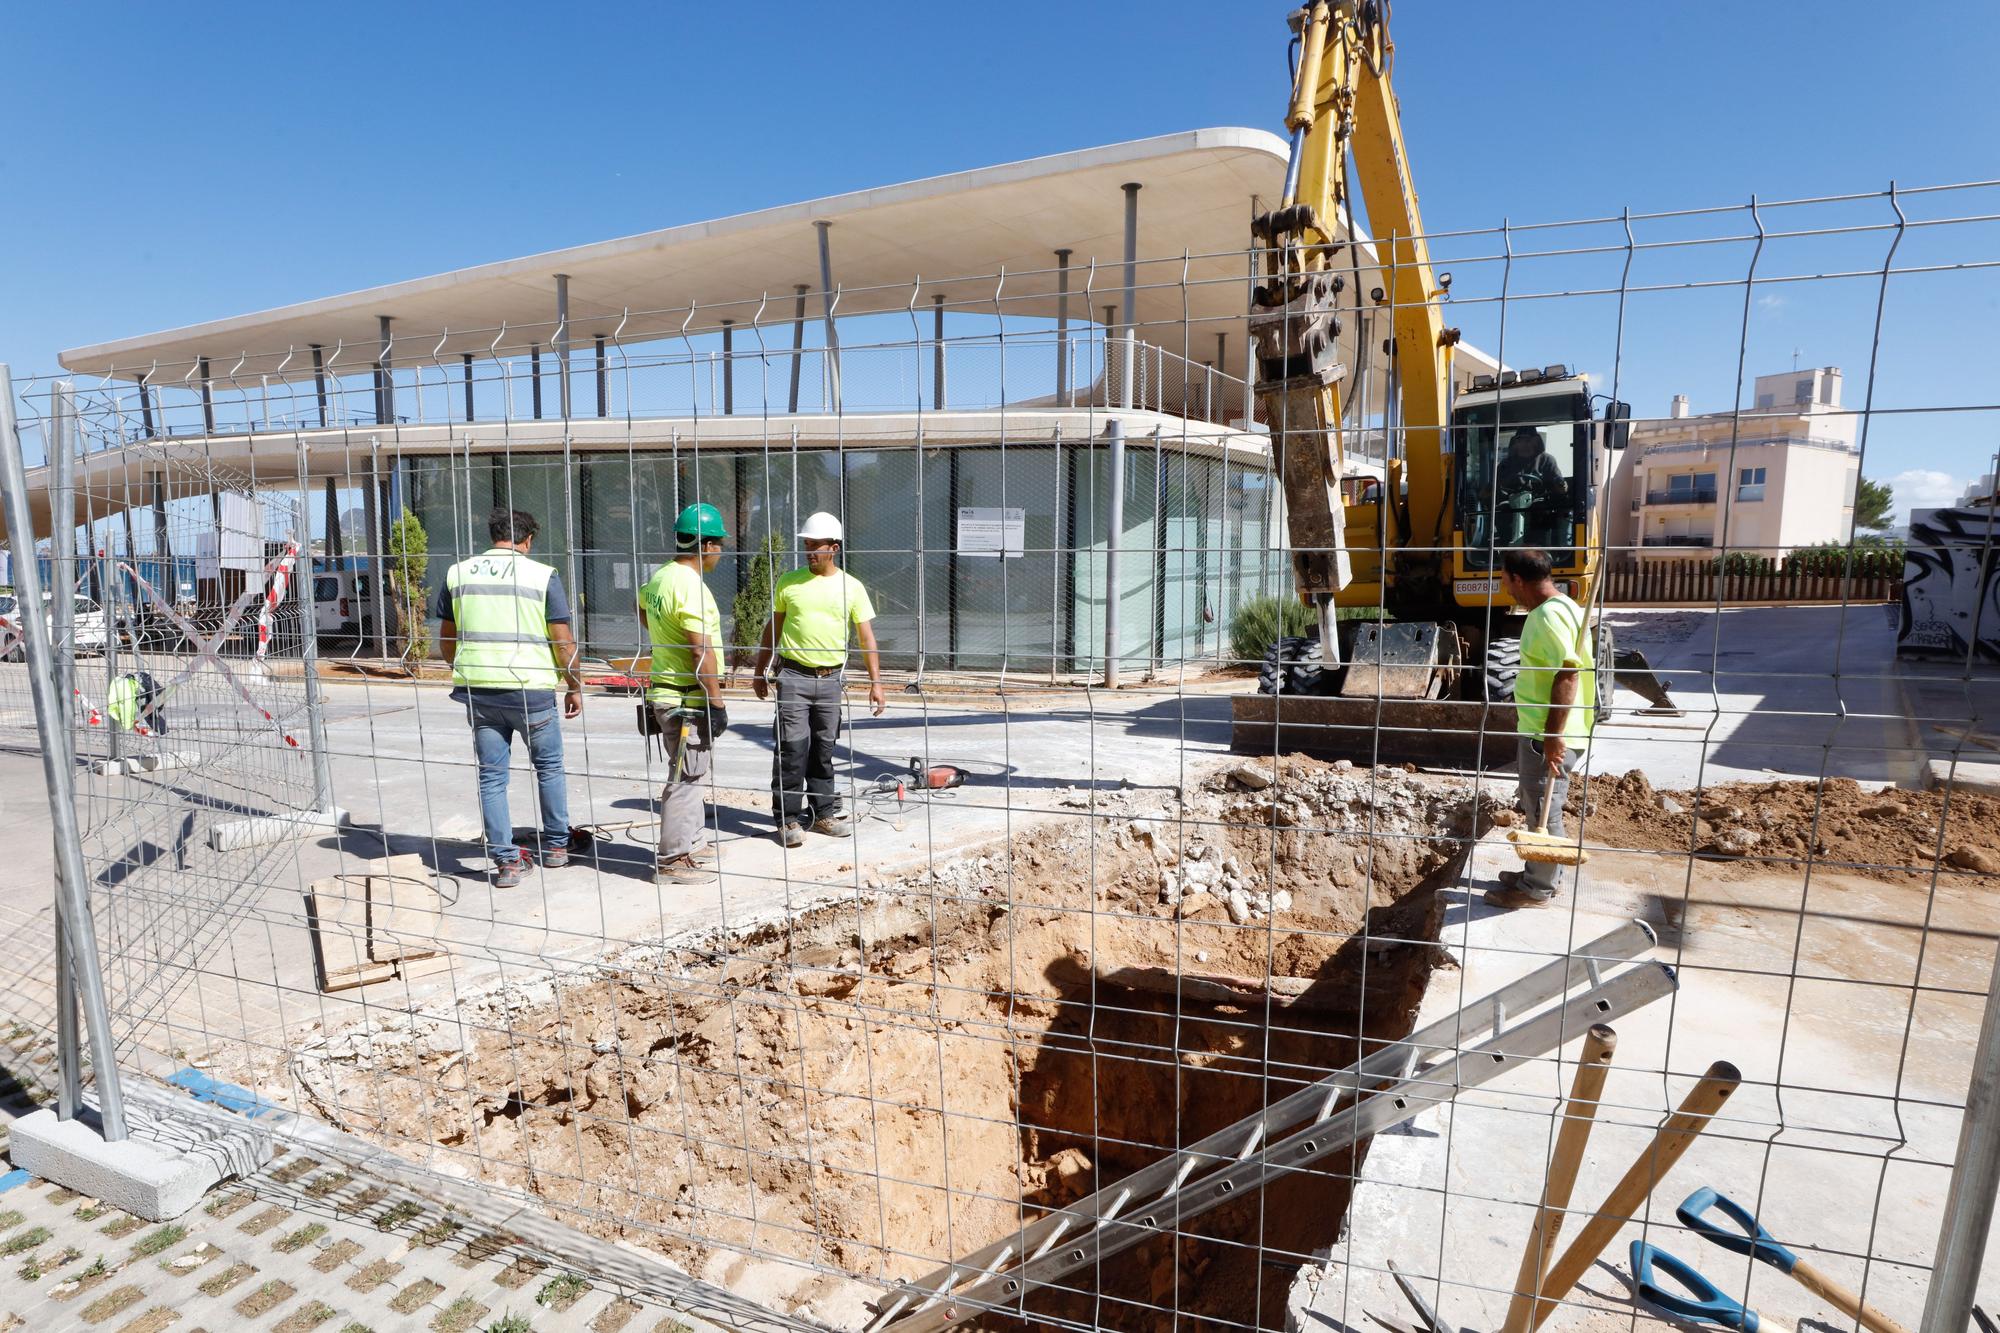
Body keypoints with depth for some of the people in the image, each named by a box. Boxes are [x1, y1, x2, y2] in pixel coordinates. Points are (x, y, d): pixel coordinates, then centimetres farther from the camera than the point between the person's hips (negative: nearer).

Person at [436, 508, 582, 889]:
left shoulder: (457, 574, 7)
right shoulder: (542, 576, -5)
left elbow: (446, 640, 13)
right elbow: (563, 642, -6)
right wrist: (575, 688, 5)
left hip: (477, 688, 3)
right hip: (530, 688, -3)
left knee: (491, 777, 10)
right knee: (548, 766, 16)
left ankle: (506, 861, 11)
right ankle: (556, 846, 25)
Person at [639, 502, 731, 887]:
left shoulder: (659, 578, 9)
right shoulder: (690, 585, -21)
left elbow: (642, 606, 33)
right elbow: (703, 651, -24)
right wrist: (716, 703, -21)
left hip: (666, 693, 10)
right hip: (688, 700, -10)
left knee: (690, 774, 20)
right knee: (685, 779, -2)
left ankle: (688, 844, 32)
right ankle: (672, 861, 5)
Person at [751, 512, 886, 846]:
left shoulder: (852, 587, 2)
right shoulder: (789, 582, 3)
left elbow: (867, 638, 0)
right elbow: (773, 629, 11)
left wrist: (875, 683, -6)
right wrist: (759, 672, 10)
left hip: (831, 679, 1)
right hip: (793, 676, -1)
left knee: (823, 750, 11)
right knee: (791, 749, -4)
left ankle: (823, 812, 22)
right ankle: (788, 818, 3)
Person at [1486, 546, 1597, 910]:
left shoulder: (1549, 616, -21)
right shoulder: (1554, 608, 12)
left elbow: (1567, 675, -28)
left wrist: (1553, 736, -28)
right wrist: (1524, 710, 27)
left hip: (1548, 736, -10)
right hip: (1537, 729, 10)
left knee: (1543, 811, 2)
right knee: (1537, 808, 21)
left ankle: (1536, 889, 15)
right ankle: (1538, 873, 34)